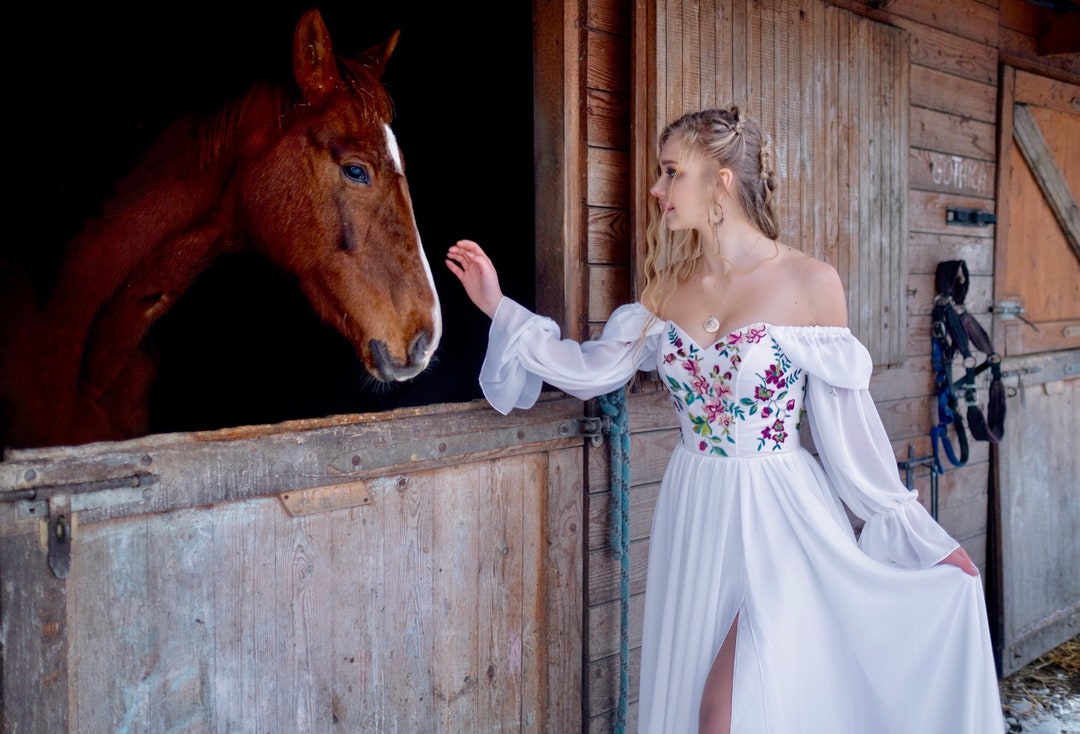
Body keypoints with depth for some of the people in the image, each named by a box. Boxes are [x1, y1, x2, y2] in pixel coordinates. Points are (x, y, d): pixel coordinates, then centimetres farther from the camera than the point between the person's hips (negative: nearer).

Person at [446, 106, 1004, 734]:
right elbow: (591, 370, 4)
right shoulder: (670, 287, 4)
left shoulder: (811, 283, -10)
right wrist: (499, 307, 1)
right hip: (695, 516, 5)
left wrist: (922, 535, -3)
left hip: (779, 517, -5)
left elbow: (846, 424, -5)